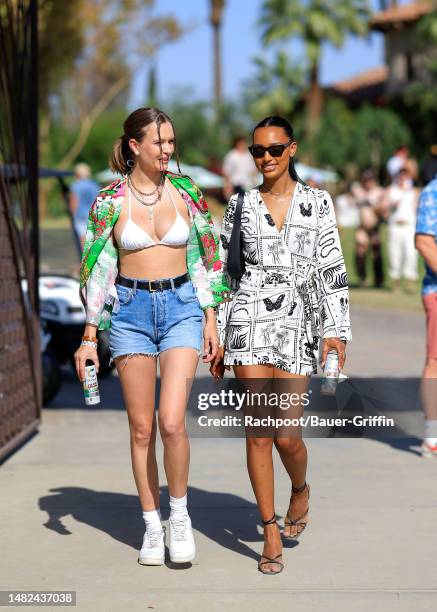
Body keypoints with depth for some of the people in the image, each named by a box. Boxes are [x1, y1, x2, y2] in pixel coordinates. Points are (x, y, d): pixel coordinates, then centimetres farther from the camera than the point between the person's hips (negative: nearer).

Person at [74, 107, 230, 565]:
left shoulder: (186, 192, 2)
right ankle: (152, 526, 18)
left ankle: (179, 514, 8)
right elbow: (96, 269, 0)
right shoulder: (110, 200, -3)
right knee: (142, 428, 4)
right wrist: (89, 337, -1)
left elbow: (206, 257, 9)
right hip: (130, 311, 0)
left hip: (181, 307, 0)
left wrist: (211, 318, 5)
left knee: (171, 421, -13)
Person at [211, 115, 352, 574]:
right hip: (250, 320, 1)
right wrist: (218, 338, 9)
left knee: (286, 434, -5)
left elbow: (331, 270, 3)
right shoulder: (240, 205, 9)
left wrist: (335, 329, -6)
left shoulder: (317, 203, 6)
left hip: (299, 325, -1)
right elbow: (225, 272, 12)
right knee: (258, 430, -2)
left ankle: (300, 490, 29)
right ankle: (271, 531, 9)